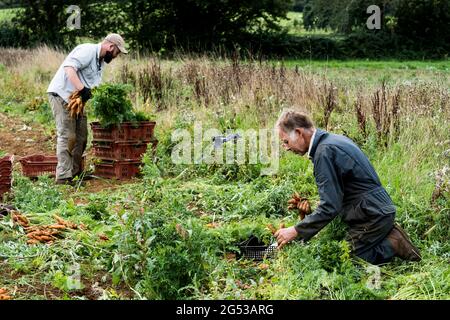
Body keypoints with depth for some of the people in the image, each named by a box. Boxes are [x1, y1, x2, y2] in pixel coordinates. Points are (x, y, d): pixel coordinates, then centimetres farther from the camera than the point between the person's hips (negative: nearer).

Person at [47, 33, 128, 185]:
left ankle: (75, 172, 19)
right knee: (67, 136, -12)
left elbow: (95, 86, 18)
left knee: (81, 137, 10)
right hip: (61, 95, -10)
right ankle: (63, 177, -12)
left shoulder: (101, 62, 17)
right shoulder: (87, 50, -14)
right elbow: (69, 68, -28)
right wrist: (82, 89, -34)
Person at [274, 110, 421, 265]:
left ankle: (393, 245, -2)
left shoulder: (325, 152, -21)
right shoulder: (336, 139, 10)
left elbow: (330, 207, -26)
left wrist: (296, 231, -19)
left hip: (371, 216, -10)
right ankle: (391, 236, 12)